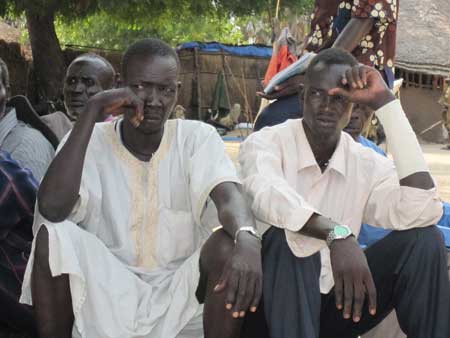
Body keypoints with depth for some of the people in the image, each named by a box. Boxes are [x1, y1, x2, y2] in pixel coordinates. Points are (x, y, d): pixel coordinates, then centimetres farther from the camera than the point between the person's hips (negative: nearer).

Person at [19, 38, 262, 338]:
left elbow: (229, 198, -20)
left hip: (181, 293, 0)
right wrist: (93, 110, -21)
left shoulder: (198, 137, -1)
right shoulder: (91, 141, -3)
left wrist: (246, 237, -46)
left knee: (229, 242, -27)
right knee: (52, 234, -24)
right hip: (109, 294, 0)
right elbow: (52, 208, -22)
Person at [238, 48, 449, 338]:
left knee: (423, 240, -16)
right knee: (288, 236, -34)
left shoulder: (367, 163, 0)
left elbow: (423, 212, -21)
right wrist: (337, 234, -50)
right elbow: (267, 197, -33)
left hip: (334, 302, 3)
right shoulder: (265, 143, -9)